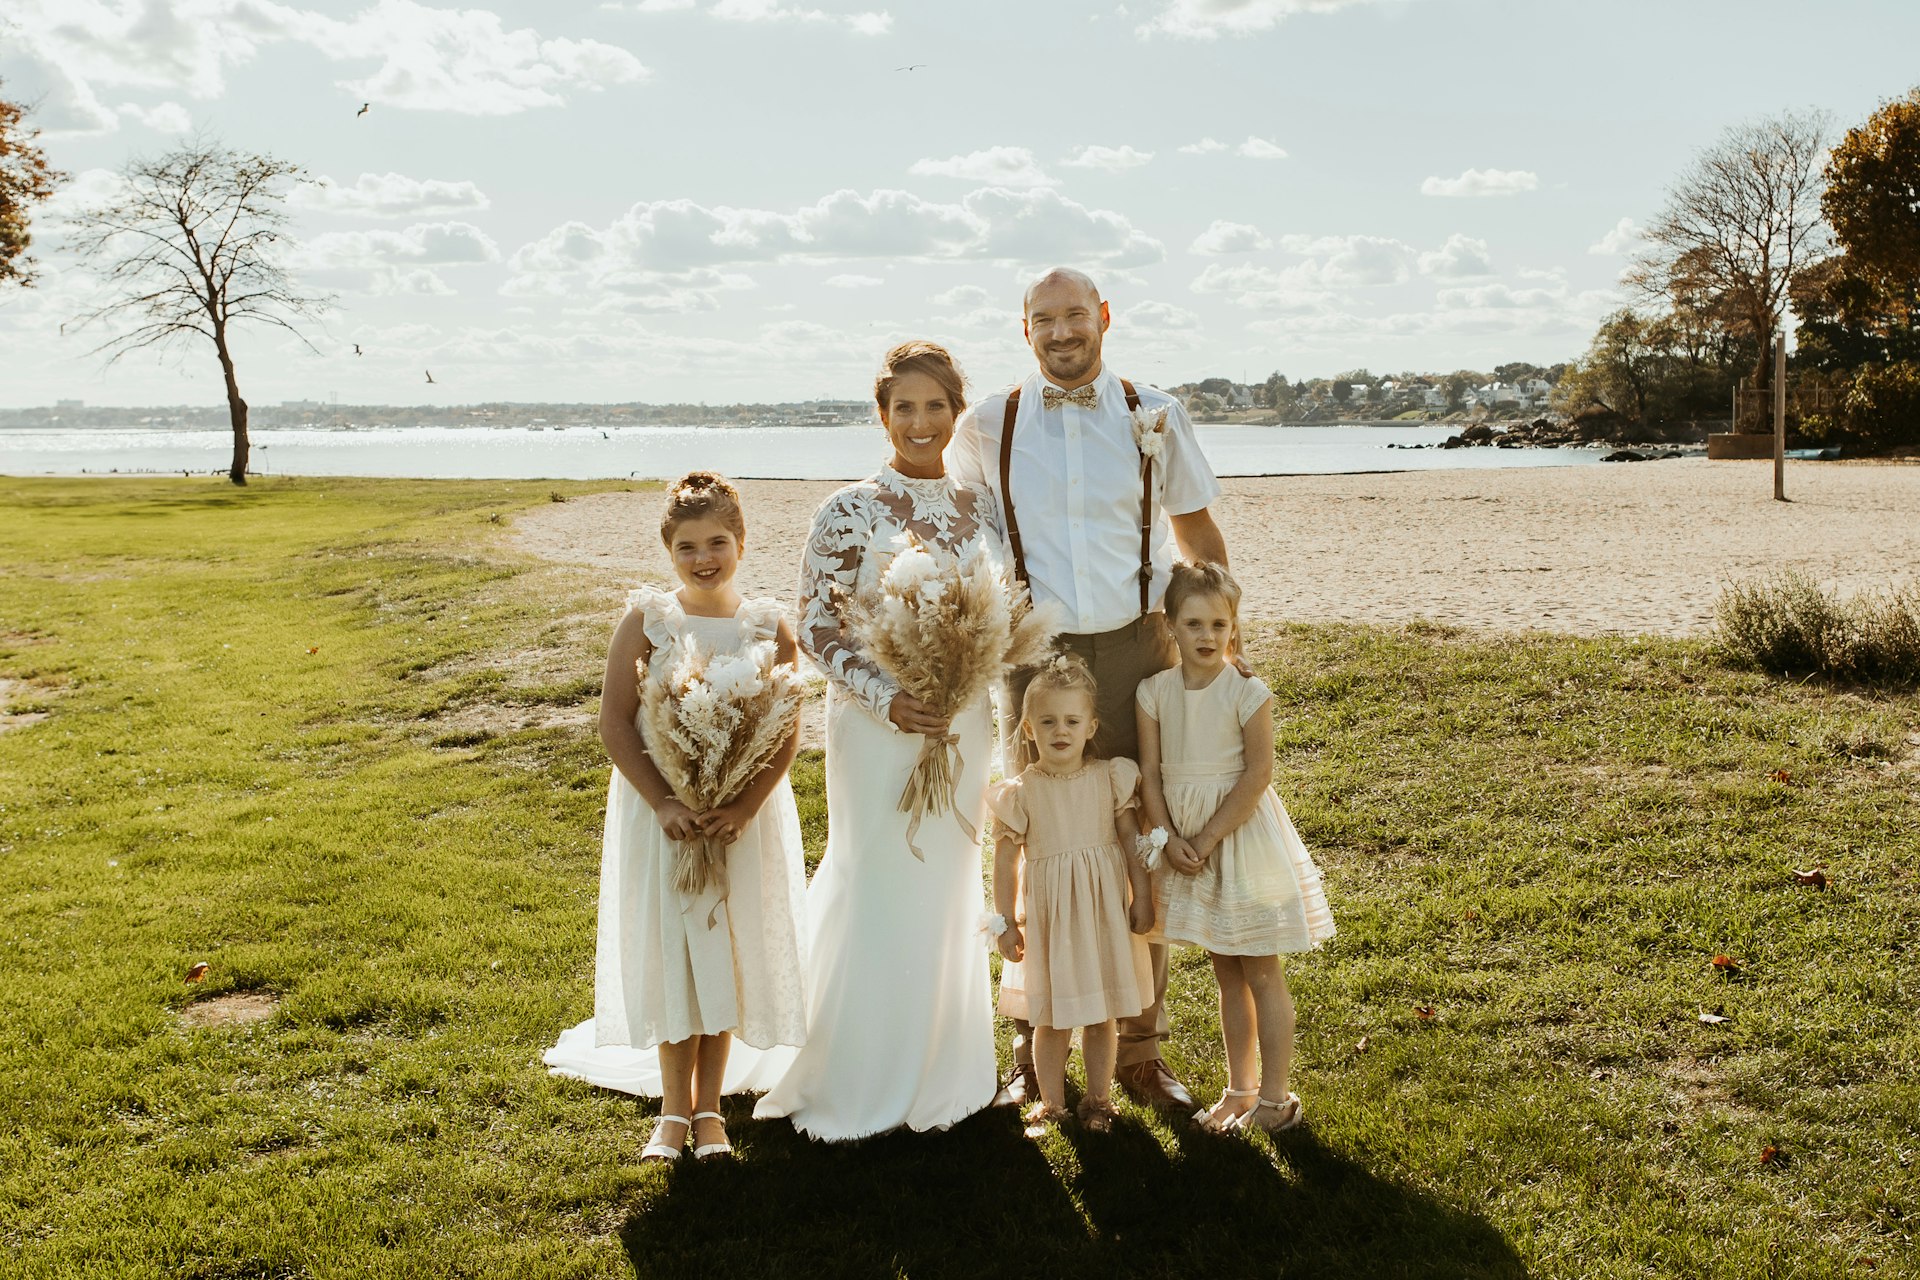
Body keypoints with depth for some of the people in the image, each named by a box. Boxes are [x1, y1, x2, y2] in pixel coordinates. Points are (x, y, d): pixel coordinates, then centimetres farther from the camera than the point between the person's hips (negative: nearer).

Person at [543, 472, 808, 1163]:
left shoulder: (770, 627, -6)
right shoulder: (647, 620, -7)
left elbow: (787, 733, -6)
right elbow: (614, 722, -9)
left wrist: (744, 808, -18)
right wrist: (663, 803, -17)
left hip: (744, 810, 1)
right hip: (660, 807, 0)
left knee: (727, 950, 8)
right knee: (668, 951, 6)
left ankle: (710, 1106, 23)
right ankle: (675, 1107, 21)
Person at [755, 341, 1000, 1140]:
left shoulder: (978, 509, 6)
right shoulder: (851, 512, -9)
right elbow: (815, 626, -10)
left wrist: (1003, 716, 3)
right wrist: (886, 699, -20)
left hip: (965, 725, 5)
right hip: (879, 726, -4)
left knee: (951, 894, 13)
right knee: (880, 896, 1)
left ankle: (941, 1071, 30)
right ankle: (861, 1087, 17)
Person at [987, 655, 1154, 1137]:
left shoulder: (1110, 779, -4)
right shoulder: (1020, 792, -8)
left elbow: (1132, 842, 3)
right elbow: (1005, 860, -3)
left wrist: (1142, 897, 2)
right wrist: (1005, 921, -1)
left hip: (1104, 911, 1)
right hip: (1048, 914, -1)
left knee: (1101, 1014, 12)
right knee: (1051, 1018, 9)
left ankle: (1097, 1097, 29)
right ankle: (1051, 1101, 27)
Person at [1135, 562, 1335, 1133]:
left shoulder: (1248, 693, -14)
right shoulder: (1154, 691, -2)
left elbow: (1257, 775, -15)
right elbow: (1150, 772, -1)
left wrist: (1207, 838, -16)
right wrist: (1169, 837, -12)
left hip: (1242, 833, -4)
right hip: (1188, 842, 5)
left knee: (1261, 974, 5)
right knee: (1226, 973, 16)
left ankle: (1275, 1096, 16)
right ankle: (1239, 1089, 28)